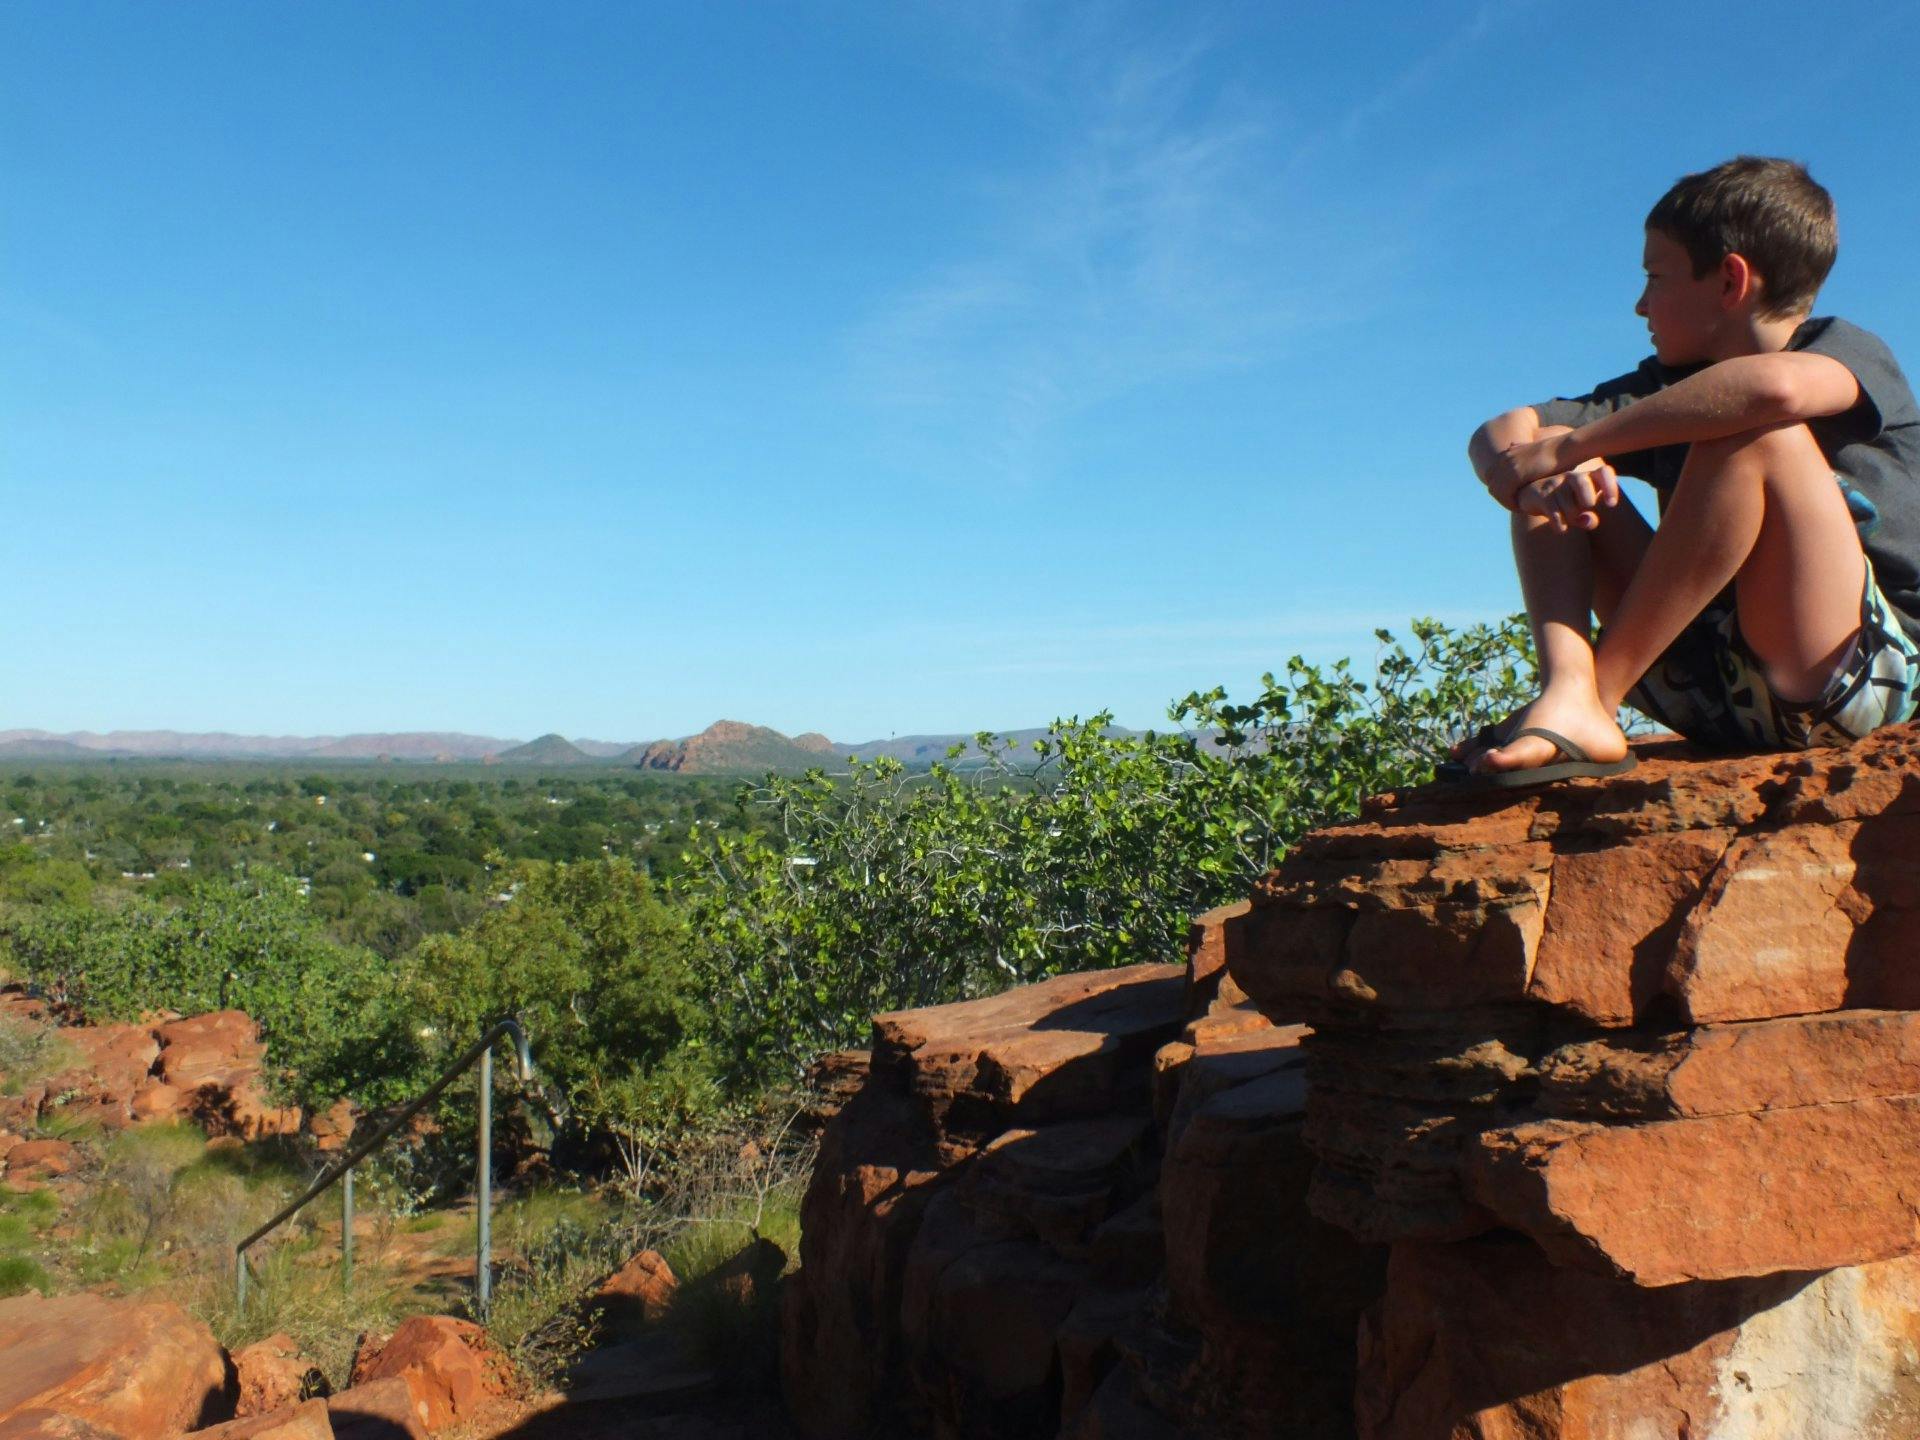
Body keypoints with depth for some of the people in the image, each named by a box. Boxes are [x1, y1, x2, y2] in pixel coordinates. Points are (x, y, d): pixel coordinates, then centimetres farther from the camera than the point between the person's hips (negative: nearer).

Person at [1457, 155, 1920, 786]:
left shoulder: (1847, 351, -3)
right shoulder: (1672, 382, 14)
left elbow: (1776, 387, -31)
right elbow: (1500, 435, 3)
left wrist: (1564, 447, -25)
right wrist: (1546, 477, -21)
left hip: (1864, 668, -5)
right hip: (1714, 695, 6)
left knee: (1753, 431, -25)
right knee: (1557, 486, 0)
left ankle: (1599, 692, -23)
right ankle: (1568, 692, -25)